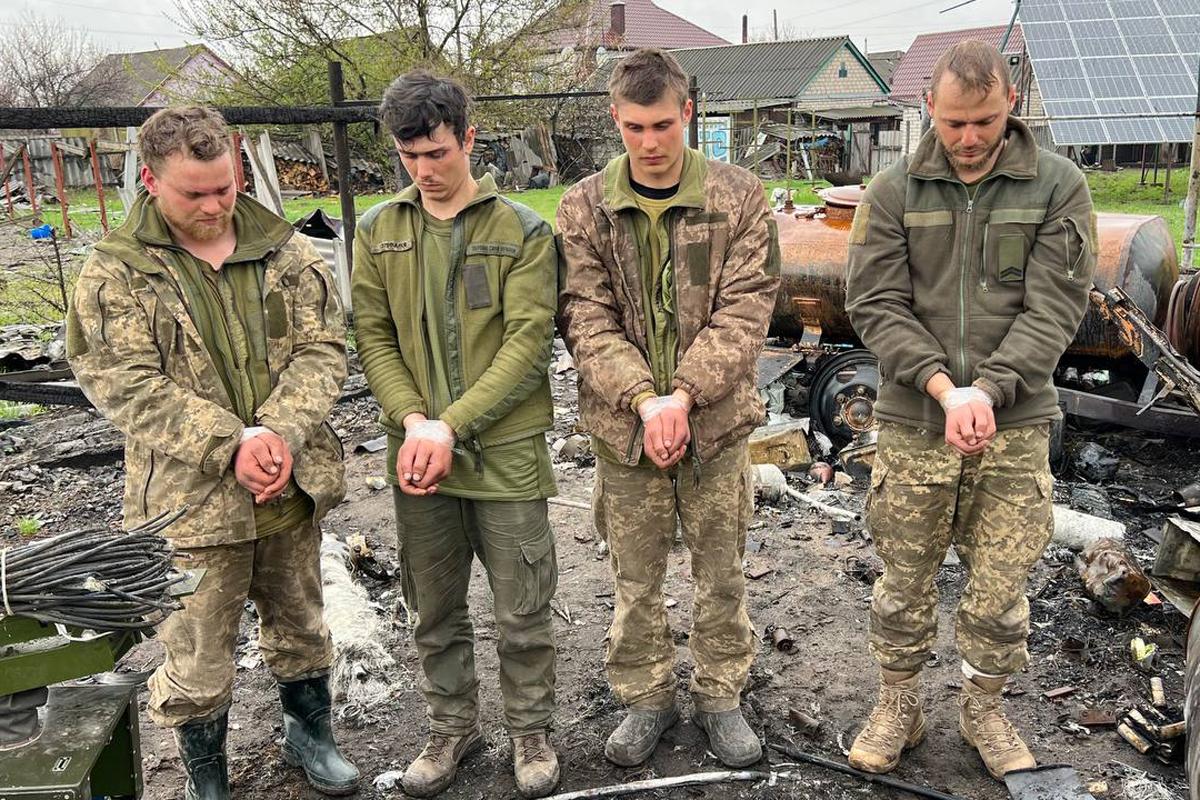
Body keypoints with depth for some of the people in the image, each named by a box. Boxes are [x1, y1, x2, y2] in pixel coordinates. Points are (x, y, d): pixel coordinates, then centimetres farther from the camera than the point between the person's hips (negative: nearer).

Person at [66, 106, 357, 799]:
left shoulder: (289, 253, 1)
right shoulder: (114, 273, -6)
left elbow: (323, 350, -3)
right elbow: (123, 383, -13)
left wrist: (282, 434, -20)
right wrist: (230, 446, -22)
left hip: (293, 484, 3)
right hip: (192, 500, -2)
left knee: (300, 624, 21)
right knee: (198, 655, 11)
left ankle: (311, 734, 46)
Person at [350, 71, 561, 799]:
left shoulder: (522, 231, -4)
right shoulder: (377, 232, 6)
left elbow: (527, 344, -11)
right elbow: (374, 337, 3)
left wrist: (451, 425, -18)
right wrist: (412, 420, -13)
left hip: (506, 452, -3)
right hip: (417, 456, 3)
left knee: (523, 612, 8)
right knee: (435, 612, 16)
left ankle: (532, 733, 31)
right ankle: (453, 728, 38)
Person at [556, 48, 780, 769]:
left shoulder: (739, 198, -4)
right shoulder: (583, 208, -2)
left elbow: (744, 310, -9)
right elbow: (588, 318, -7)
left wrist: (683, 393, -20)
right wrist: (644, 399, -20)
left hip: (718, 421, 0)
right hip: (624, 426, 1)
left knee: (721, 572, 14)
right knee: (636, 578, 14)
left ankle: (722, 696, 35)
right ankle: (648, 698, 35)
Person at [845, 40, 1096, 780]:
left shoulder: (1059, 187, -1)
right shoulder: (894, 193, 0)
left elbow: (1055, 307, -8)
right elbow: (876, 304, -6)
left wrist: (988, 390, -22)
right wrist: (943, 387, -19)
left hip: (1016, 424, 0)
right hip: (913, 424, 0)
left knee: (1000, 588, 10)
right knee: (905, 580, 12)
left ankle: (985, 709, 34)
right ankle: (899, 707, 32)